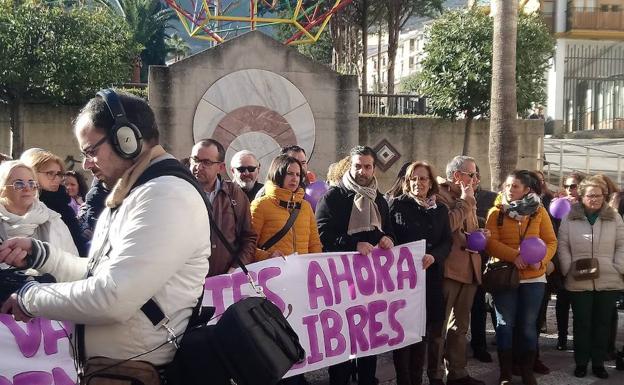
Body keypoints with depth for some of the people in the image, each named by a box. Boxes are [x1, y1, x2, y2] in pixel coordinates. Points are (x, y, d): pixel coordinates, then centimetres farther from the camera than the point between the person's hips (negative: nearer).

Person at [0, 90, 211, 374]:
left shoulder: (166, 196, -21)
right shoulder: (131, 196, 15)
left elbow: (111, 299, -27)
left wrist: (30, 297, -13)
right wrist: (38, 253, 4)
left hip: (136, 369, -9)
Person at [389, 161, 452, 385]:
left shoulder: (440, 210, 12)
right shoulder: (398, 205, 1)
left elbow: (447, 242, 6)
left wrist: (434, 256, -13)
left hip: (430, 277, 4)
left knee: (423, 329, 7)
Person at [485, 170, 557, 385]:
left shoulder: (539, 212, 4)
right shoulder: (496, 212, 0)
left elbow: (551, 241, 2)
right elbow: (490, 242, -9)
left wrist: (541, 259, -17)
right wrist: (514, 256, -22)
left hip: (533, 277, 1)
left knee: (528, 326, 7)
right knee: (505, 325, 4)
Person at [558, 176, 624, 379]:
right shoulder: (570, 217, 2)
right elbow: (562, 246, 2)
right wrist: (568, 270, -6)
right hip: (579, 282, -1)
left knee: (603, 323, 9)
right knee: (582, 323, 6)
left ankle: (598, 362, 20)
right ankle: (581, 362, 17)